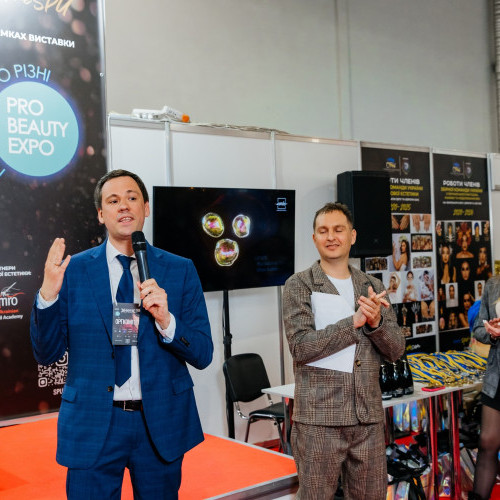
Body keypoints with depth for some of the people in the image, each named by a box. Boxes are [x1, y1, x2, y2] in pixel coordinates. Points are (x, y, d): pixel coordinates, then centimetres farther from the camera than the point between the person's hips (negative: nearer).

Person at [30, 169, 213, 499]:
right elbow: (47, 354, 0)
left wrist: (166, 321, -21)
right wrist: (48, 294, -16)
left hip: (161, 422, 1)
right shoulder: (74, 270, -1)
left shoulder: (180, 270, -1)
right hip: (92, 424, -1)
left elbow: (203, 355, -3)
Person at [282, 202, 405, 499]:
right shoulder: (299, 285, -1)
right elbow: (301, 347, -13)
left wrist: (376, 322, -14)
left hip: (368, 416, 4)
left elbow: (396, 350, 6)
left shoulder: (373, 287, 10)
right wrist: (354, 321, -17)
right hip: (319, 416, -4)